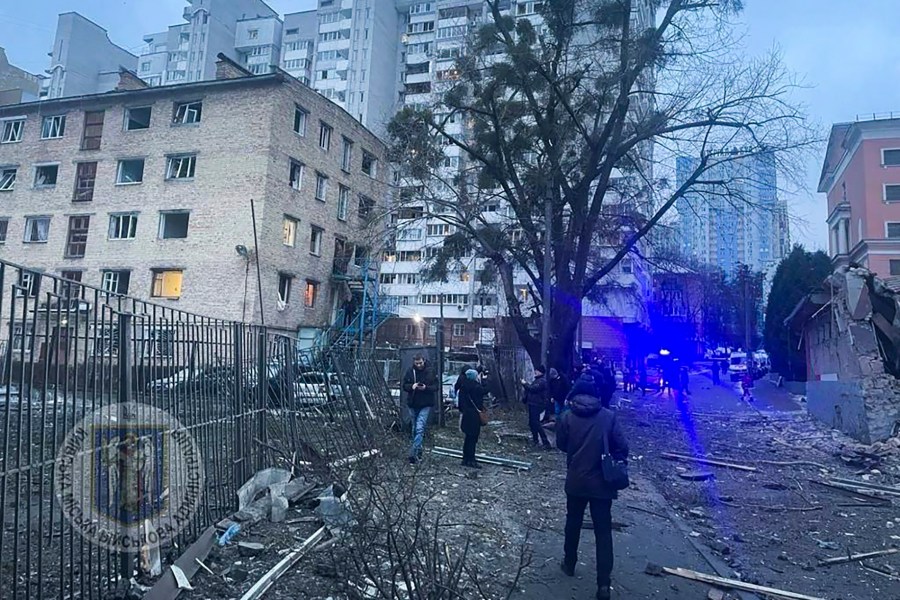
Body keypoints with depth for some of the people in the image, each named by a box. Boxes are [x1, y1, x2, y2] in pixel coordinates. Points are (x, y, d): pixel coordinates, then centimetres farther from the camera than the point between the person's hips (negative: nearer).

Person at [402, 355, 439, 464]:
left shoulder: (430, 372, -6)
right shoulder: (410, 372, 1)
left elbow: (436, 387, -4)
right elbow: (404, 386, 6)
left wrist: (426, 388, -23)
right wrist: (411, 386, -16)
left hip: (425, 405, -4)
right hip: (413, 404, 4)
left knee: (420, 428, -13)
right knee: (415, 428, 13)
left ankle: (413, 453, -14)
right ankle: (418, 450, 28)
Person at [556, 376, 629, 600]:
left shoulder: (567, 417, -8)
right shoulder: (608, 416, -8)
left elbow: (561, 444, 4)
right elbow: (621, 446, -7)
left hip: (576, 481, 1)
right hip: (602, 482, -1)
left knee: (573, 524, 21)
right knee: (603, 532, 6)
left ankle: (569, 564, 37)